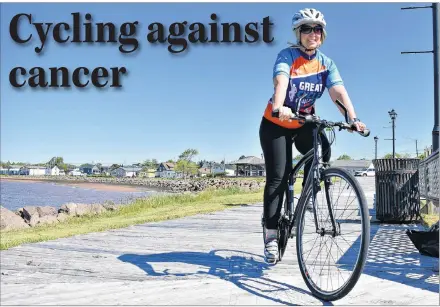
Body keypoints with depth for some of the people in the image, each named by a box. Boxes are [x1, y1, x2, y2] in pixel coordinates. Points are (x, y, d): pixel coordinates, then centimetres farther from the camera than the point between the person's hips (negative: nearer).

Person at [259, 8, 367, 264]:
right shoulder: (287, 56, -16)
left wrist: (353, 119, -34)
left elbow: (338, 92, -18)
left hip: (305, 124, 4)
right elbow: (280, 82, -35)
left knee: (323, 149, -26)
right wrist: (279, 108, -55)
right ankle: (271, 234, -1)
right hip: (276, 125, -3)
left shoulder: (326, 63, -5)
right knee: (278, 178, -9)